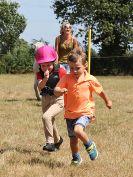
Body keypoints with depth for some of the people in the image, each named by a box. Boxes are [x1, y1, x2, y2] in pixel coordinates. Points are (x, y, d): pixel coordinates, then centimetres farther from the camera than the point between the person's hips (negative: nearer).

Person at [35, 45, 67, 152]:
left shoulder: (60, 71, -11)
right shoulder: (40, 74, -4)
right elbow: (40, 87, -22)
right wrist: (45, 78, -39)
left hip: (58, 99, -5)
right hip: (46, 100, 5)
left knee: (46, 116, -28)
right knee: (50, 122, 20)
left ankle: (50, 142, -21)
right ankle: (57, 140, 47)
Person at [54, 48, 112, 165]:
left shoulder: (90, 79, -9)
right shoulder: (66, 78, -7)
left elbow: (100, 91, 7)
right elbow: (56, 91, -16)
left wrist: (107, 101, 19)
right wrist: (60, 91, -39)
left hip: (85, 112, -3)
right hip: (70, 113, 3)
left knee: (78, 130, -29)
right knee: (73, 139, 14)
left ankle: (90, 145, -1)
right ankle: (76, 158, 38)